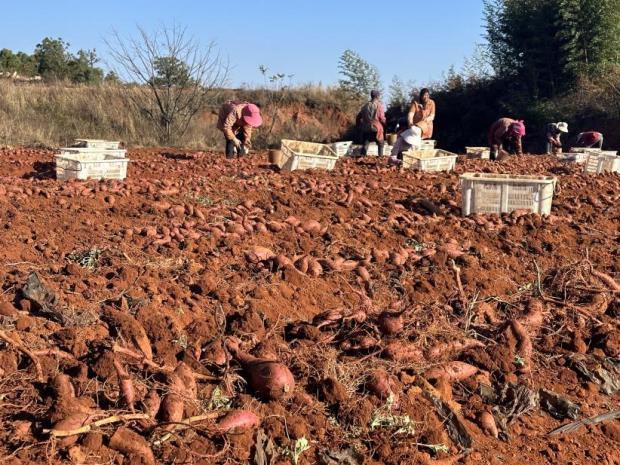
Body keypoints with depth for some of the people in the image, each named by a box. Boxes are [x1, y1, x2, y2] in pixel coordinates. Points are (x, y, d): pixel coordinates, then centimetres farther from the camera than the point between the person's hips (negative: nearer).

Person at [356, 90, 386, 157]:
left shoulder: (366, 105, 9)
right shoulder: (379, 106, -6)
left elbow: (359, 116, 10)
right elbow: (382, 118, -10)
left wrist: (358, 126, 20)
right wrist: (384, 123, 11)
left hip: (366, 128, 4)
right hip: (376, 128, -4)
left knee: (365, 144, 8)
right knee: (380, 143, 13)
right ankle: (381, 156, 12)